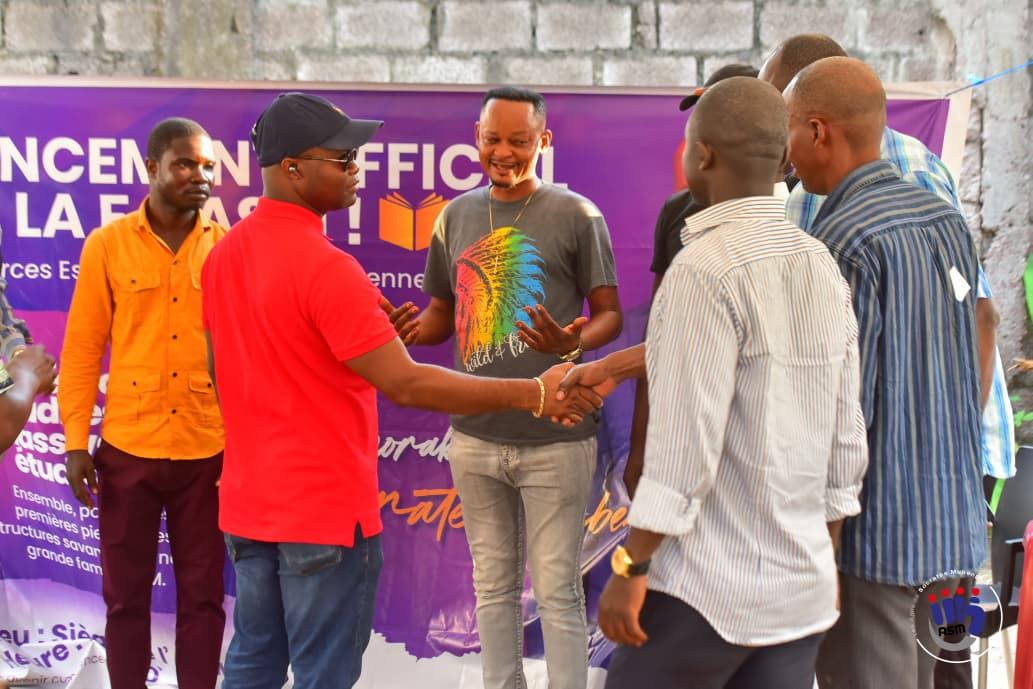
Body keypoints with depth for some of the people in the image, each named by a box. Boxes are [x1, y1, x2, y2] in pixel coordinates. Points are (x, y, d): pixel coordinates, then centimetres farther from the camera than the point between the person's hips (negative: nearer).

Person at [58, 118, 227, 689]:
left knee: (203, 593, 10)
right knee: (125, 593, 12)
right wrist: (75, 441, -3)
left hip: (209, 449, 0)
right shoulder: (107, 245, -1)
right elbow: (82, 348, 1)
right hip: (128, 447, 0)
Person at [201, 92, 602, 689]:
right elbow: (406, 385, -25)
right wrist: (531, 394, -22)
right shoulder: (324, 267, -23)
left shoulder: (223, 255, 4)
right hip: (324, 508, -8)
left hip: (248, 502, 8)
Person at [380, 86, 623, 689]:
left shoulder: (577, 215, -5)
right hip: (475, 435, 5)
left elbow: (611, 315, -4)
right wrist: (412, 327, -8)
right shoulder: (456, 216, 9)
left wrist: (573, 342, -25)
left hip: (554, 438, -4)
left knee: (558, 592, 4)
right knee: (494, 586, 16)